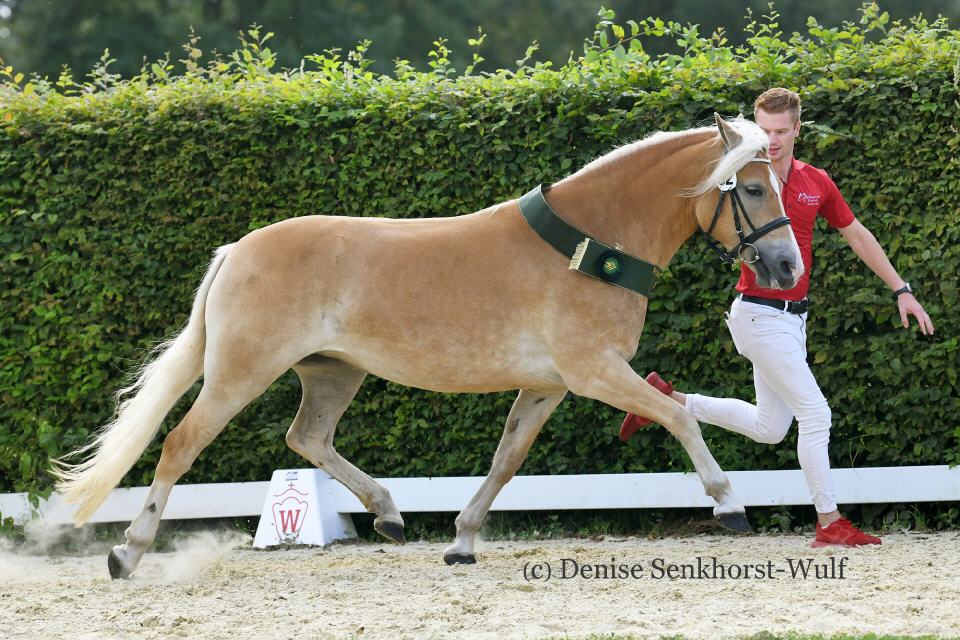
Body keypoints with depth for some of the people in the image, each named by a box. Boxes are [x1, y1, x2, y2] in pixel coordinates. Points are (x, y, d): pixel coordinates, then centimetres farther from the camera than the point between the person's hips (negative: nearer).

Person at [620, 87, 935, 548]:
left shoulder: (816, 182, 7)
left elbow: (857, 235, 15)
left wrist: (900, 290, 16)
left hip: (792, 316, 7)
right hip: (760, 315, -7)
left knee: (769, 427, 16)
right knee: (815, 414, -11)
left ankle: (668, 401, 27)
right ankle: (829, 523, -3)